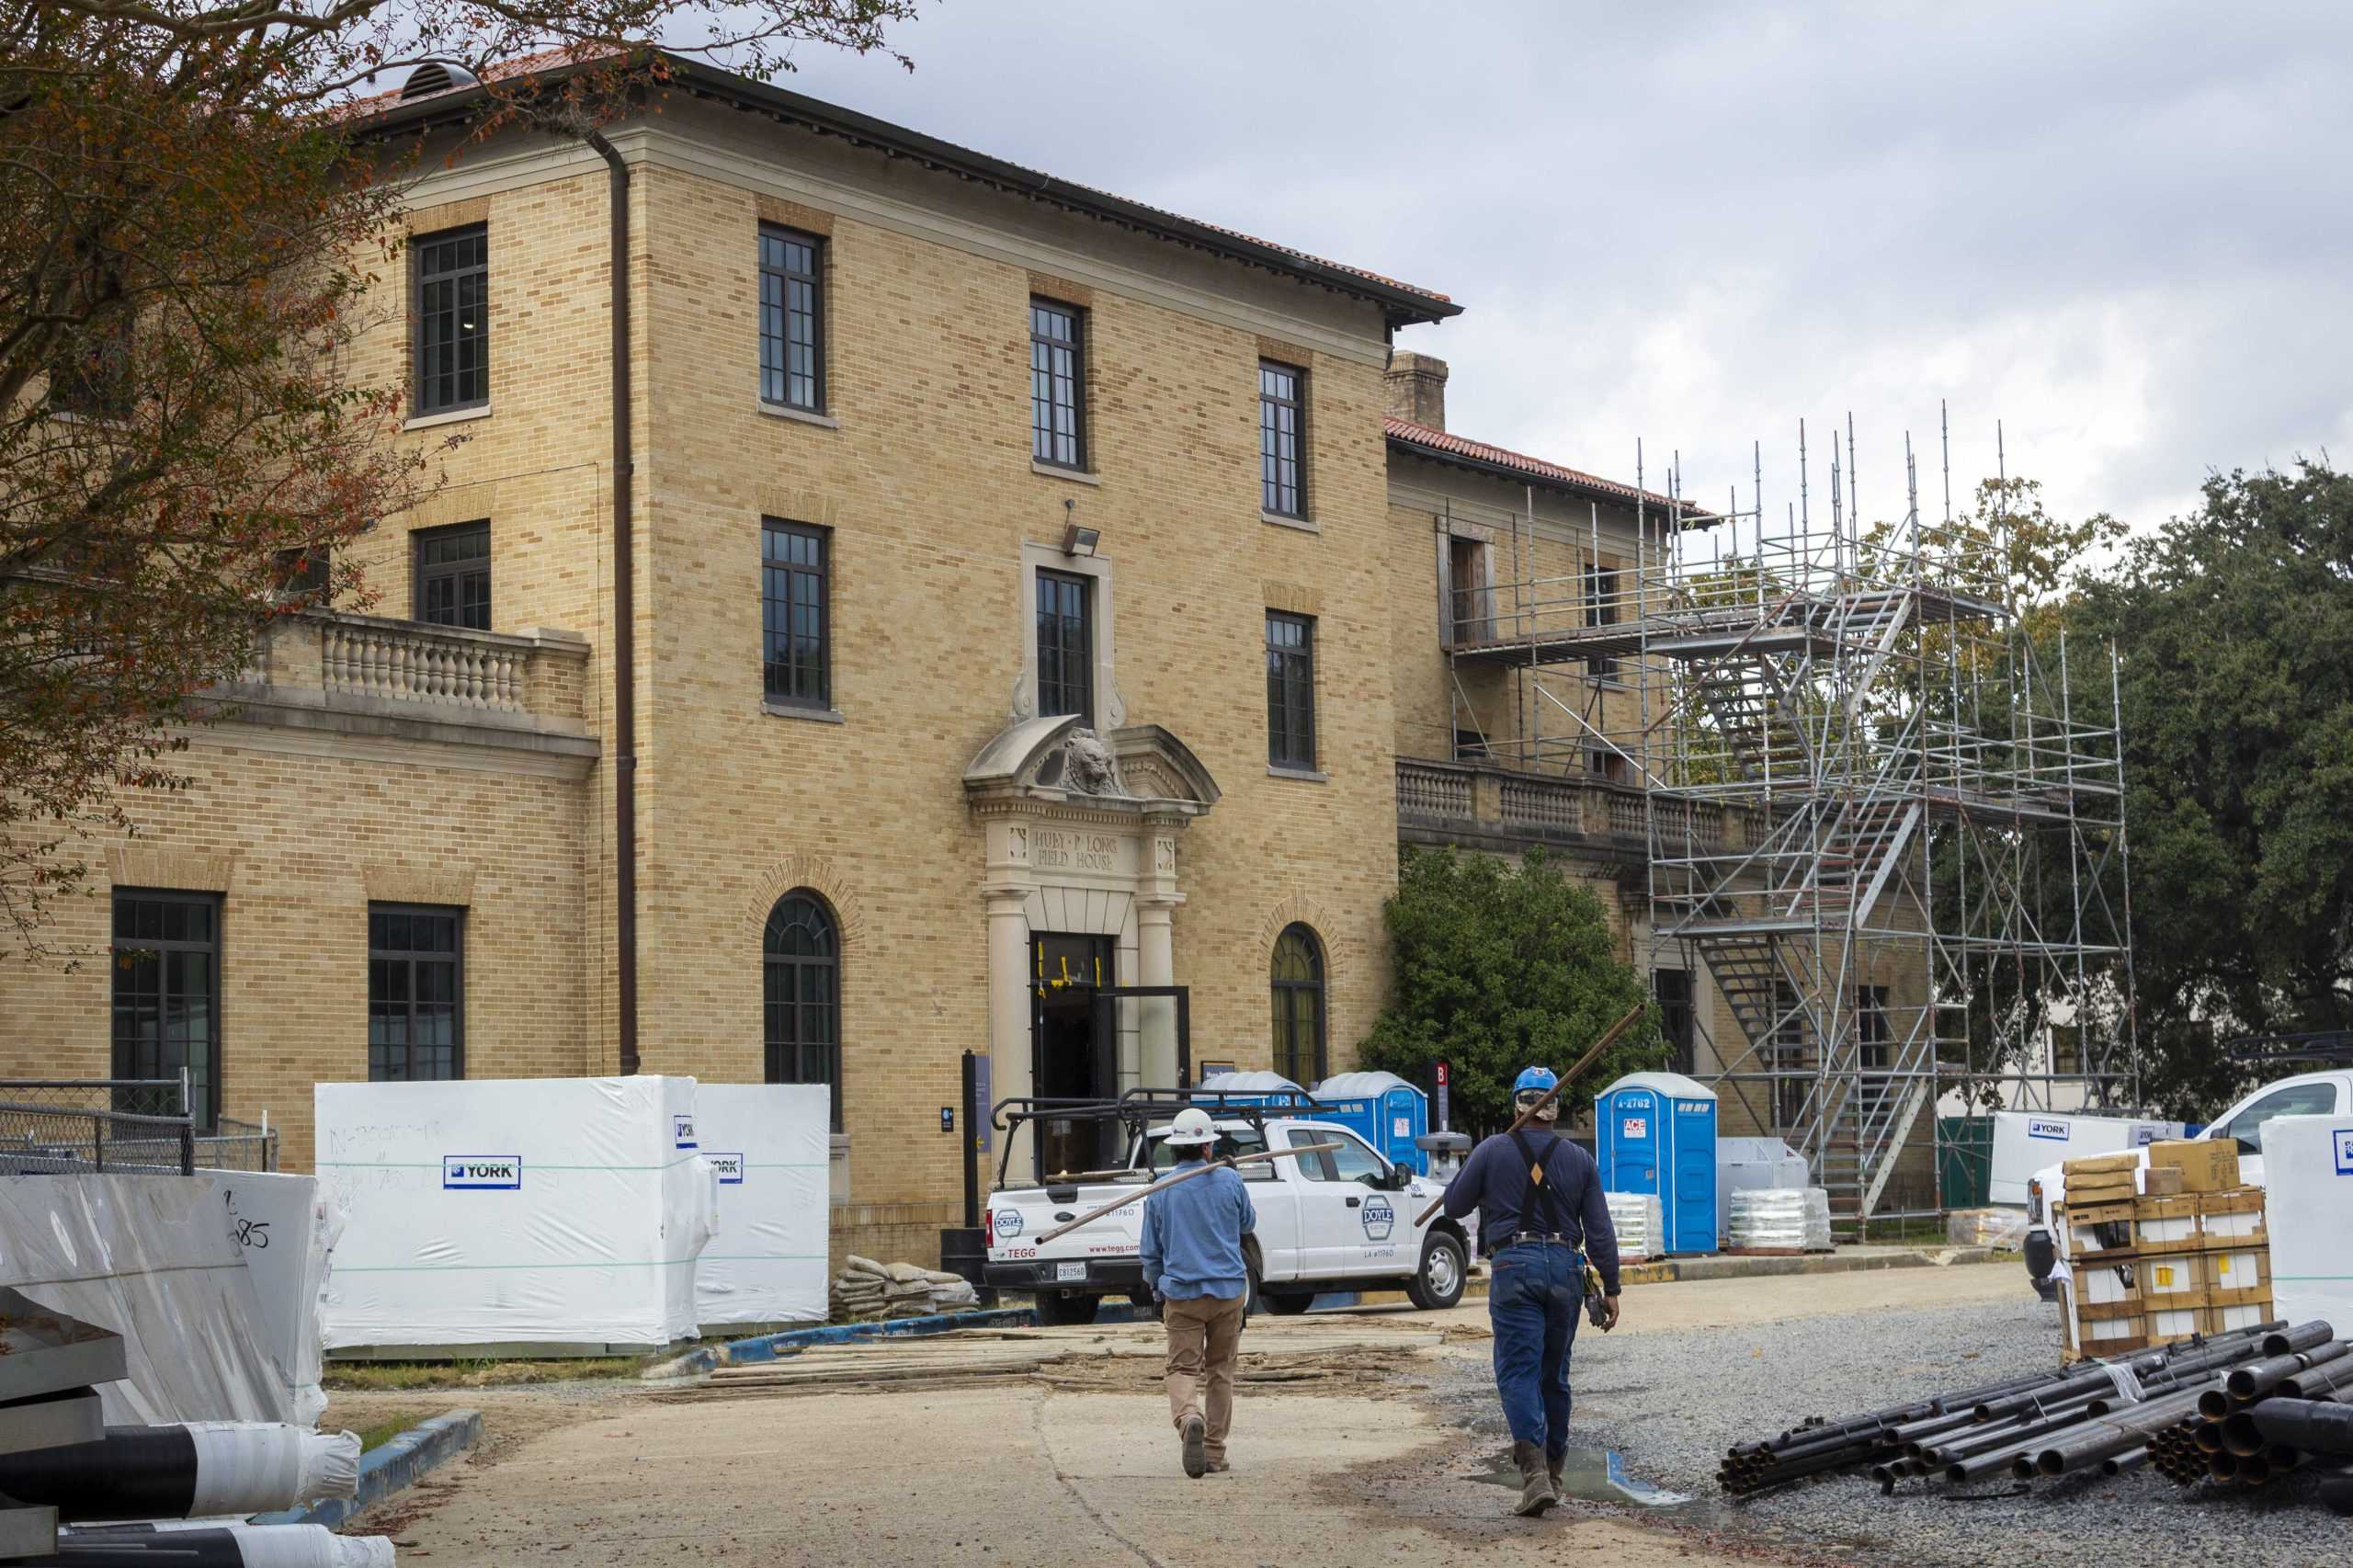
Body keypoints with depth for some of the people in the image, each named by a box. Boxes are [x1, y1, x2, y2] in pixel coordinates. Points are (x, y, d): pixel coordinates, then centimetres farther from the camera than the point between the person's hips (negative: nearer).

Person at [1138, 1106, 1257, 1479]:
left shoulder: (1159, 1192, -3)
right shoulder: (1229, 1180, -4)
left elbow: (1150, 1252, 5)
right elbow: (1248, 1224, 14)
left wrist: (1157, 1289, 20)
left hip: (1181, 1294, -1)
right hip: (1228, 1290, 1)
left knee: (1182, 1369, 0)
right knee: (1220, 1371, 12)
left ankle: (1190, 1419, -31)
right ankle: (1214, 1451, 13)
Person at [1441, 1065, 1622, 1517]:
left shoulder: (1493, 1152, -1)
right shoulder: (1580, 1160, 6)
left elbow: (1455, 1205, 7)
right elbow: (1600, 1231, 4)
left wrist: (1481, 1179, 26)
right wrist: (1611, 1288, 9)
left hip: (1514, 1264, -3)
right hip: (1565, 1268, 3)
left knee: (1518, 1371, -7)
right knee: (1554, 1374, 15)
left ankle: (1535, 1470, -24)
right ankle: (1553, 1469, 23)